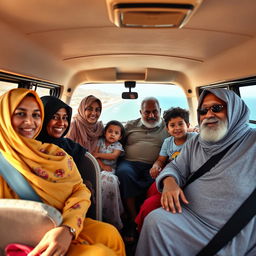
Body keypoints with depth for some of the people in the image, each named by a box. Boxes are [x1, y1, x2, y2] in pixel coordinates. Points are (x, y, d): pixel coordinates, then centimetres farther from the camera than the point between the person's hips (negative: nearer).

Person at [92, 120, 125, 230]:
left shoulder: (118, 145, 13)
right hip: (97, 167, 1)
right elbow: (94, 154, 4)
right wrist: (102, 165, -10)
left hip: (109, 169, 0)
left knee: (110, 179, -35)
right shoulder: (101, 141, 16)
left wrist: (98, 154, -4)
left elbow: (114, 156, -5)